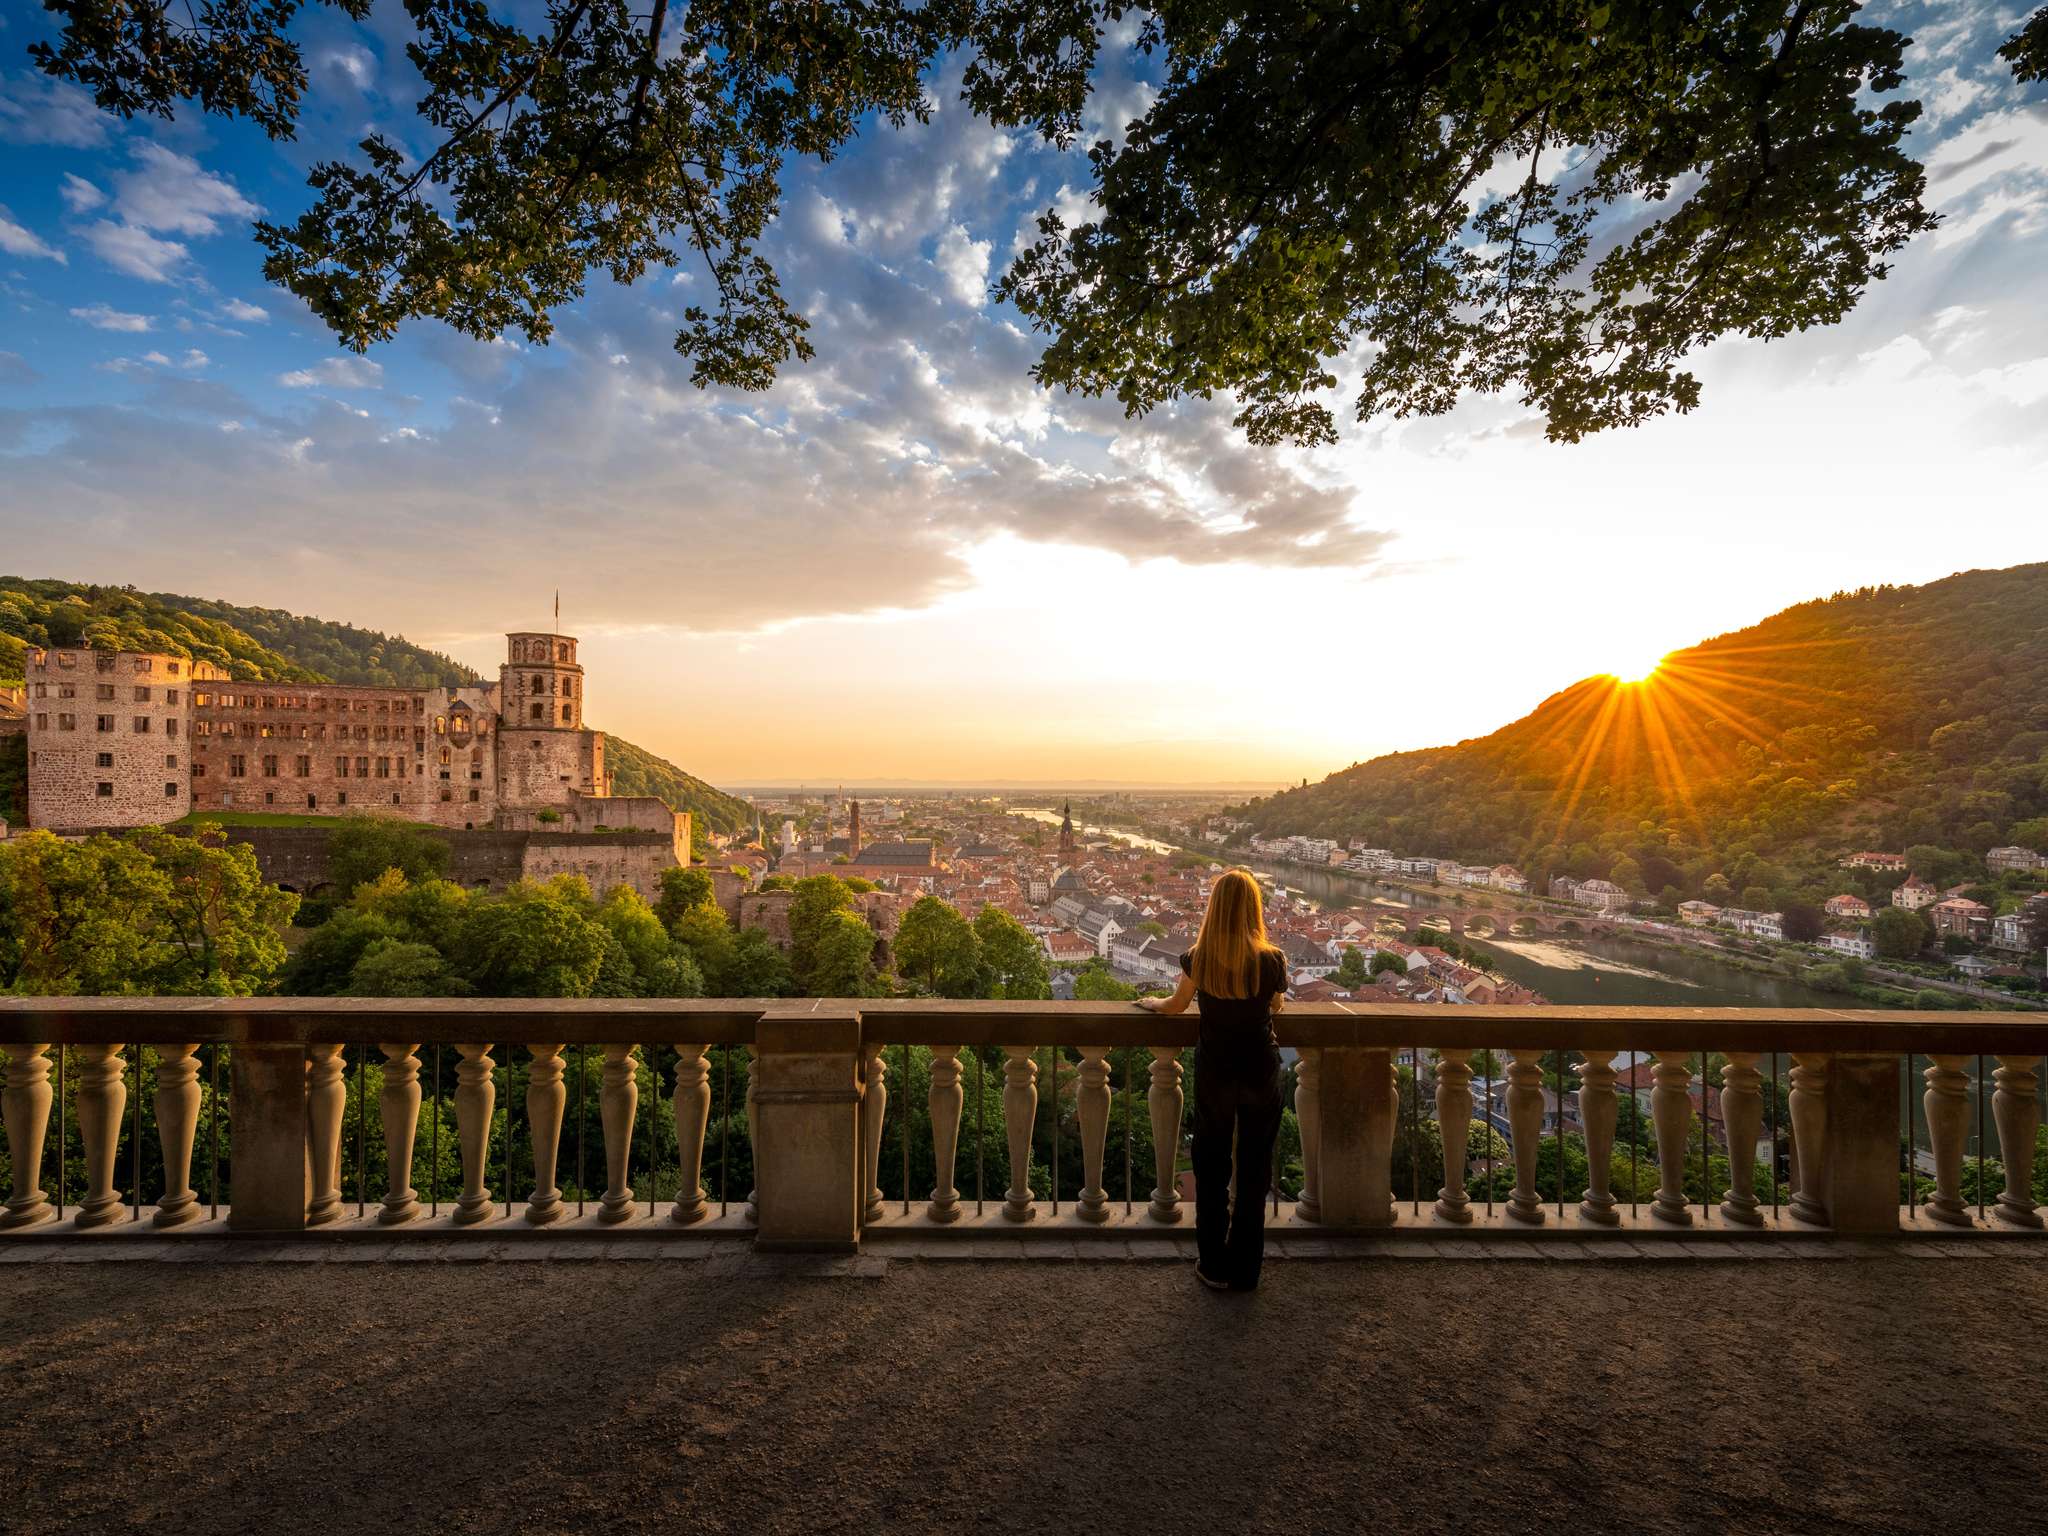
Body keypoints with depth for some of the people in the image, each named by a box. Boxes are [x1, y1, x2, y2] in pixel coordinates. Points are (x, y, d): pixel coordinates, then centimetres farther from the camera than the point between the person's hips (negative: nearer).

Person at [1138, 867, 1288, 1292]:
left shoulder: (1198, 958, -13)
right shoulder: (1272, 960, -14)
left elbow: (1176, 1006, 4)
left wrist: (1150, 1003, 25)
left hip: (1214, 1072, 0)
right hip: (1260, 1071, 0)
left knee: (1212, 1170, 15)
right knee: (1254, 1170, 14)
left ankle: (1214, 1268, 24)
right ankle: (1245, 1271, 24)